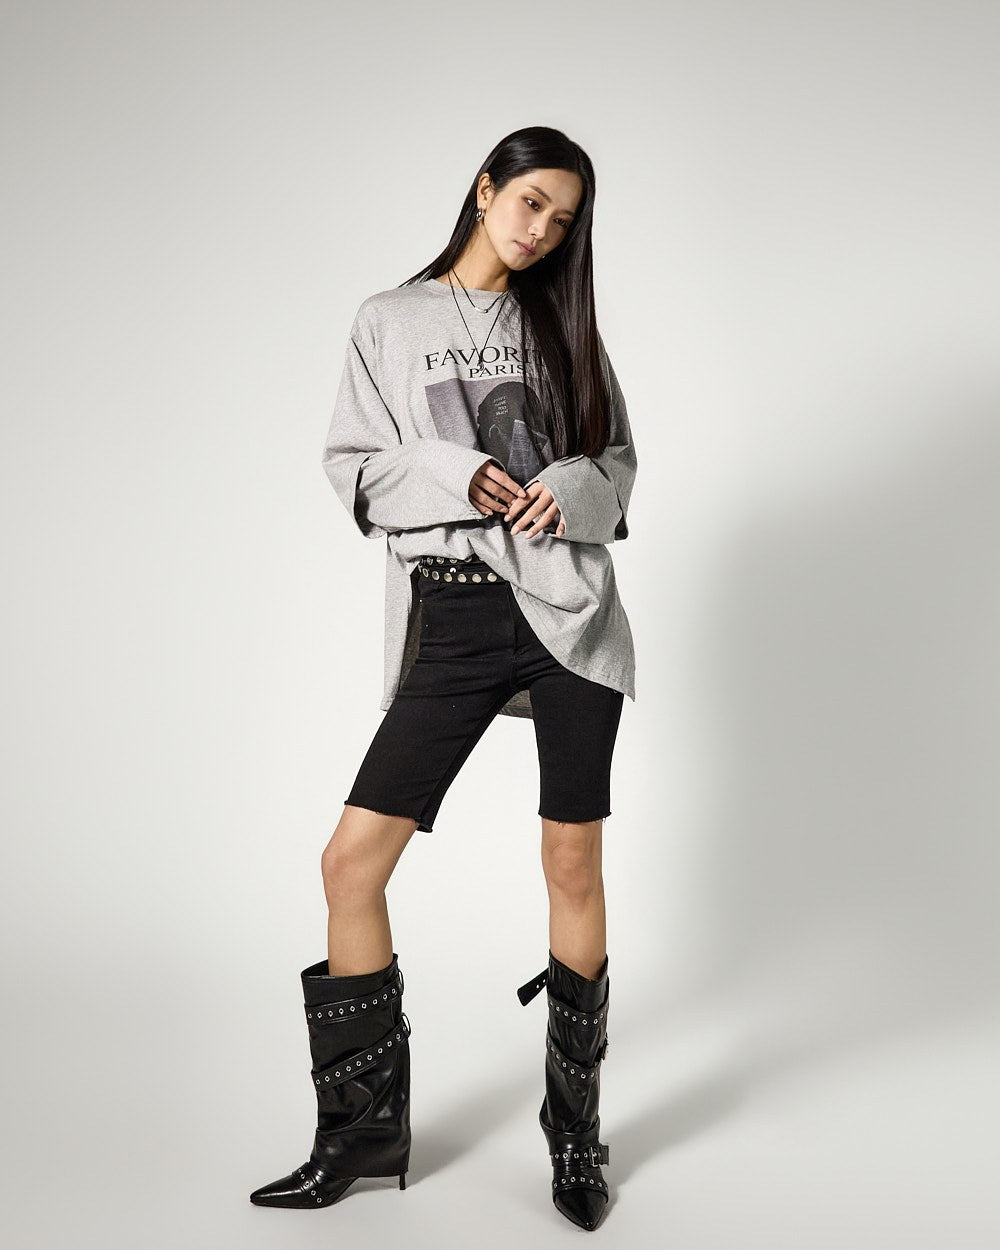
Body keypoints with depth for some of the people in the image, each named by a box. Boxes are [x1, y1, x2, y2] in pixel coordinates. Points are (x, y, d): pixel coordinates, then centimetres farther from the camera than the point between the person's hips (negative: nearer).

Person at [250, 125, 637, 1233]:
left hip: (568, 608, 1)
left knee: (572, 864, 4)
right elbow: (355, 467, 5)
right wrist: (459, 477, -12)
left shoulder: (562, 324, 14)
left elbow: (617, 457, 14)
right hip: (453, 618, 0)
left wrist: (571, 489, -9)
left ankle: (575, 1129, 23)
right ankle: (364, 1130, 15)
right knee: (352, 861, -5)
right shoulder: (389, 324, 10)